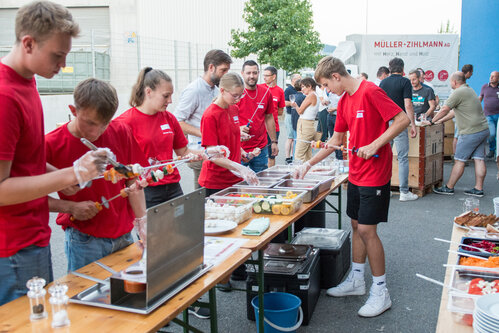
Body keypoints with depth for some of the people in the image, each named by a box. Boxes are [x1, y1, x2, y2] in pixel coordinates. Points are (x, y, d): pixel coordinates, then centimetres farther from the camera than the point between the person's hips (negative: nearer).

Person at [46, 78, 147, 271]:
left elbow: (133, 183, 2)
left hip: (124, 235, 3)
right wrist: (71, 207, -18)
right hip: (83, 239, -3)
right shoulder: (52, 144, -11)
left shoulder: (121, 132, -2)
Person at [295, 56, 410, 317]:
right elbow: (336, 140, 17)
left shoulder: (370, 92, -16)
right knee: (356, 225, 14)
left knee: (367, 229, -5)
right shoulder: (344, 101, 11)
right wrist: (308, 165, 15)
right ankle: (356, 280, 29)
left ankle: (381, 292, 8)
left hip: (375, 173, -8)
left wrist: (374, 144, -23)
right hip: (356, 173, 8)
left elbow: (403, 120, -18)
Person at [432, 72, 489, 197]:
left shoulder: (458, 92, -13)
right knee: (479, 159, 7)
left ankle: (449, 188, 5)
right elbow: (455, 111, 24)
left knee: (459, 161, -2)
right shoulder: (469, 89, 19)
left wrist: (432, 121, 0)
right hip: (483, 129, 9)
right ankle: (478, 189, 10)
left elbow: (444, 109, -12)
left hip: (471, 132, -9)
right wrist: (441, 121, 26)